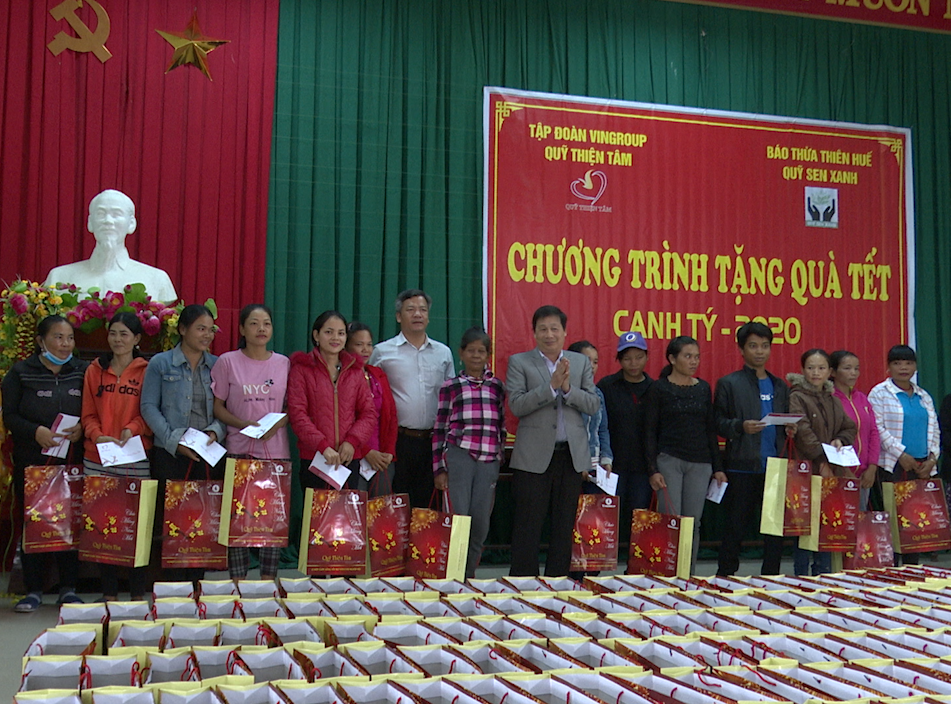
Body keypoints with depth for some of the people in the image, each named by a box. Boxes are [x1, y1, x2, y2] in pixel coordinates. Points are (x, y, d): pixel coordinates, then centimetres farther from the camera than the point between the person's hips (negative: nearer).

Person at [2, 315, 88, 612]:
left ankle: (69, 588, 11)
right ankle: (33, 590, 11)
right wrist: (36, 432, -17)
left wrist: (82, 429, -12)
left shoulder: (82, 372, 8)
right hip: (31, 461, -1)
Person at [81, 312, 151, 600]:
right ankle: (109, 592, 13)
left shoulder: (147, 371, 4)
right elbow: (88, 414, 10)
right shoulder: (95, 370, 12)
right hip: (98, 458, 2)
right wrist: (97, 436, -8)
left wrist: (132, 429, -15)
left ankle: (138, 593, 8)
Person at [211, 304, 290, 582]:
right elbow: (217, 407, 2)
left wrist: (278, 423, -8)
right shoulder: (228, 362, 2)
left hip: (276, 450, 2)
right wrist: (244, 424, -14)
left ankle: (269, 579, 10)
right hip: (239, 450, -2)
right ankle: (237, 580, 6)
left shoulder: (284, 363, 8)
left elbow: (293, 408, 12)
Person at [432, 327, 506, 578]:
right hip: (459, 456, -2)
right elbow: (439, 428, 7)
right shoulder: (451, 386, 8)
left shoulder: (497, 386, 15)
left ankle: (469, 574, 16)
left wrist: (500, 459, 14)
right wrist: (439, 468, 2)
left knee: (481, 521, 2)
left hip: (489, 459, 2)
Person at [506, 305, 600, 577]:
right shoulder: (519, 362, 3)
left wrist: (568, 388, -13)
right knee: (528, 527, -1)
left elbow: (593, 406, 4)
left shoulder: (581, 362, 12)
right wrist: (551, 386, -17)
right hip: (534, 455, -3)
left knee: (564, 526, 8)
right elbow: (516, 405, -10)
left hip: (572, 454, 3)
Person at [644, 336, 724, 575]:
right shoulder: (659, 388, -1)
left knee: (693, 523, 4)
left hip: (700, 463, 4)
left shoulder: (703, 388, 10)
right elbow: (650, 431, -2)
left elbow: (711, 429, 13)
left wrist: (717, 467, 8)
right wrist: (653, 469, -10)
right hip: (669, 460, -3)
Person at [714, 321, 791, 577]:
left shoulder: (780, 386, 18)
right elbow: (717, 423, -4)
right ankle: (725, 579, 11)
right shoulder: (728, 383, 3)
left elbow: (785, 422, 21)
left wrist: (790, 429, -1)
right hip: (742, 467, -4)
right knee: (735, 528, 2)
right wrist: (741, 426, -20)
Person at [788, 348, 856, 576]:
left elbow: (850, 427, 21)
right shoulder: (797, 397, -3)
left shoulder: (833, 400, 19)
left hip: (832, 471, 6)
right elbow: (803, 431, -14)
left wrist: (840, 440, -2)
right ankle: (801, 579, -1)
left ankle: (824, 577, 13)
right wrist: (821, 459, -18)